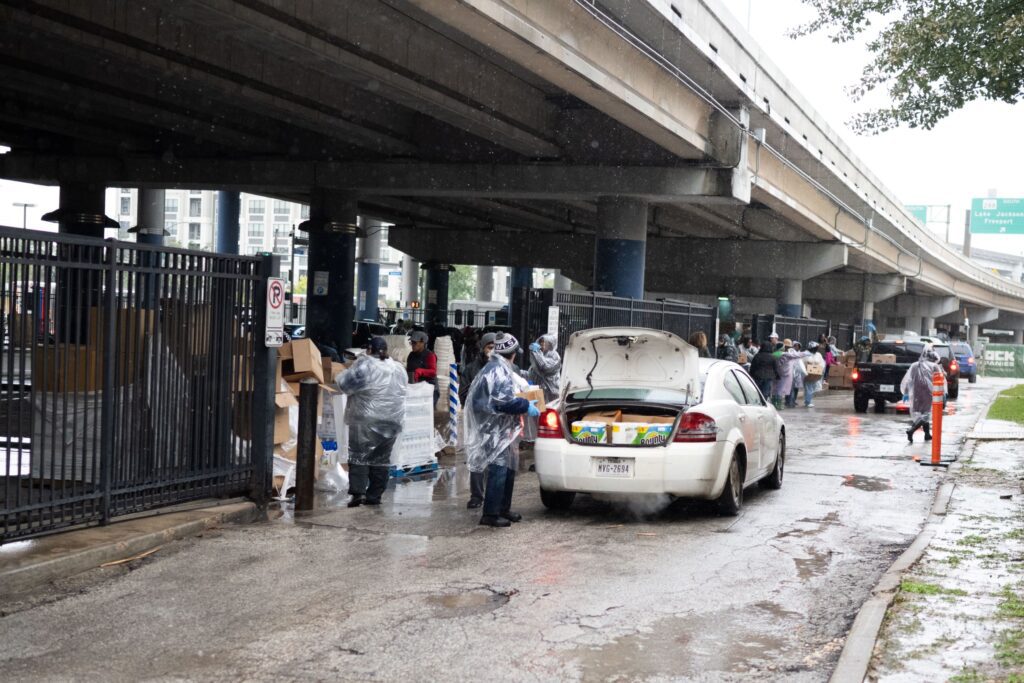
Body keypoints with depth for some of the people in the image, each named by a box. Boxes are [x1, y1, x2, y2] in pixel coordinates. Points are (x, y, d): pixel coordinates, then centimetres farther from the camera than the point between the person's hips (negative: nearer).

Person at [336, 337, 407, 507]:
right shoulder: (398, 369, 7)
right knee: (381, 459, 10)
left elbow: (345, 383, -11)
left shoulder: (364, 365, -12)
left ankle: (357, 492, -9)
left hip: (366, 421, -5)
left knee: (359, 455, 1)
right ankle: (374, 495, 12)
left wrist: (337, 378, 11)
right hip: (391, 421, 5)